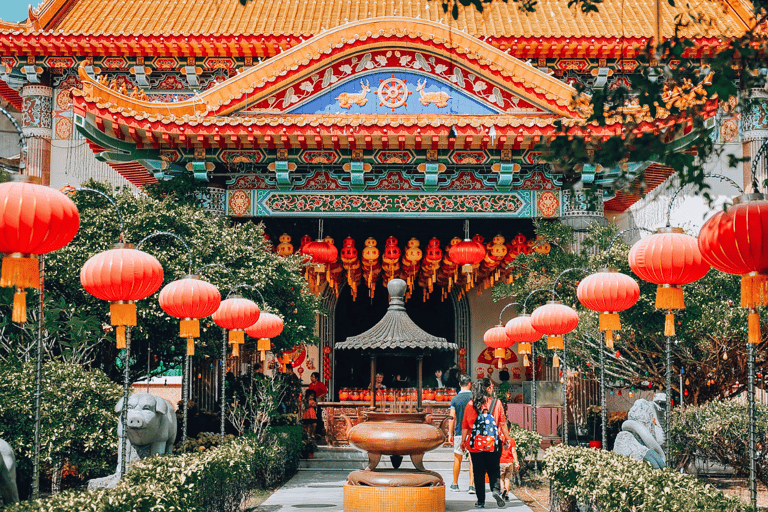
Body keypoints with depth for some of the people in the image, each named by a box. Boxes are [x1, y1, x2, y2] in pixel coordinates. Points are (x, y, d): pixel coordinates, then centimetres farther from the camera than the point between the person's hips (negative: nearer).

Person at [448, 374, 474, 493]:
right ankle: (472, 485, -3)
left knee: (457, 459, 12)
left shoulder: (455, 399, -2)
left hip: (459, 433, 1)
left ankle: (455, 484, 19)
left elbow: (452, 418, -2)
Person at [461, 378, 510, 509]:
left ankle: (481, 501, 8)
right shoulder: (496, 403, -3)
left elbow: (465, 425, 3)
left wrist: (463, 440, 12)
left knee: (478, 473, 7)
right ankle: (496, 489, -15)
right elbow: (502, 423, -1)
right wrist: (506, 438, 10)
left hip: (475, 444, 1)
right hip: (493, 443, -1)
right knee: (494, 470, 11)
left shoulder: (470, 404, 0)